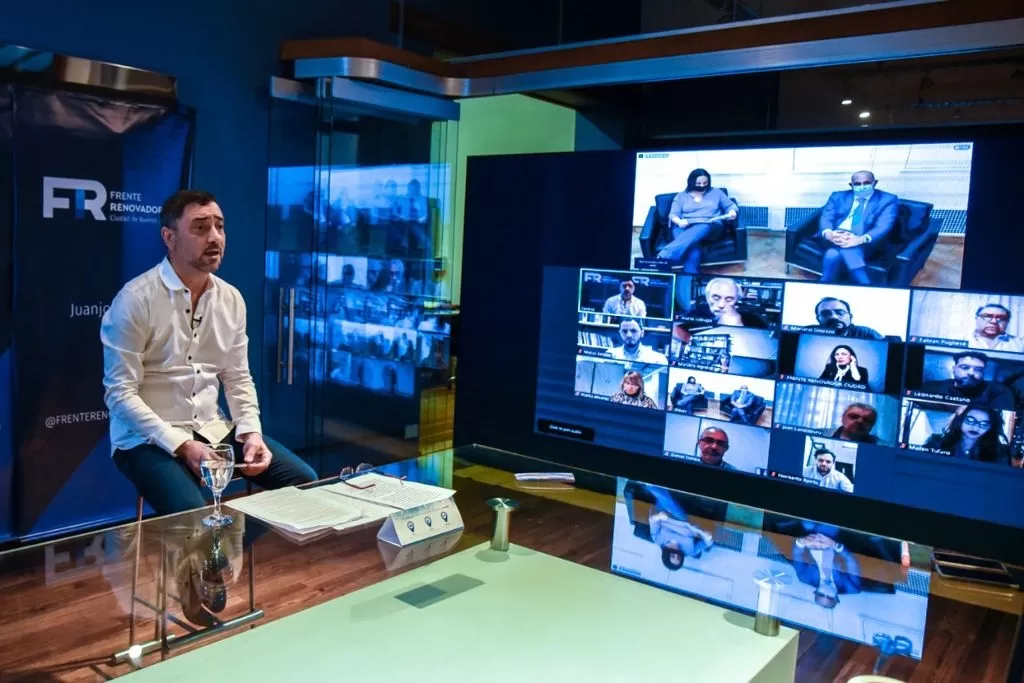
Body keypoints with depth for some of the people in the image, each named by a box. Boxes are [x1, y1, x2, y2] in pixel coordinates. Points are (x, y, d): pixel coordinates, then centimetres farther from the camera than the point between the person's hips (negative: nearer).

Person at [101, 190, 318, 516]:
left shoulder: (231, 299, 4)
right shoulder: (135, 300, -14)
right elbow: (120, 393, -16)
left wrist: (251, 432, -7)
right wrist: (182, 445, -22)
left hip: (212, 429, 6)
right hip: (147, 438, -5)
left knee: (302, 481, -2)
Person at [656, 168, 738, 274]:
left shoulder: (716, 193, 22)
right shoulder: (681, 196, 19)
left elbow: (731, 205, 23)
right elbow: (673, 214, 10)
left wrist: (732, 211, -3)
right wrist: (679, 221, -14)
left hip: (710, 227, -1)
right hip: (685, 228, 1)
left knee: (701, 229, -41)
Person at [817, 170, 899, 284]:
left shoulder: (887, 200, 10)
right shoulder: (838, 197, 19)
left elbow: (883, 226, -6)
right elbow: (825, 218, 5)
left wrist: (861, 239, -28)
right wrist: (829, 234, -21)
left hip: (864, 244, -2)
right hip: (834, 239, 3)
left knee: (833, 255, -35)